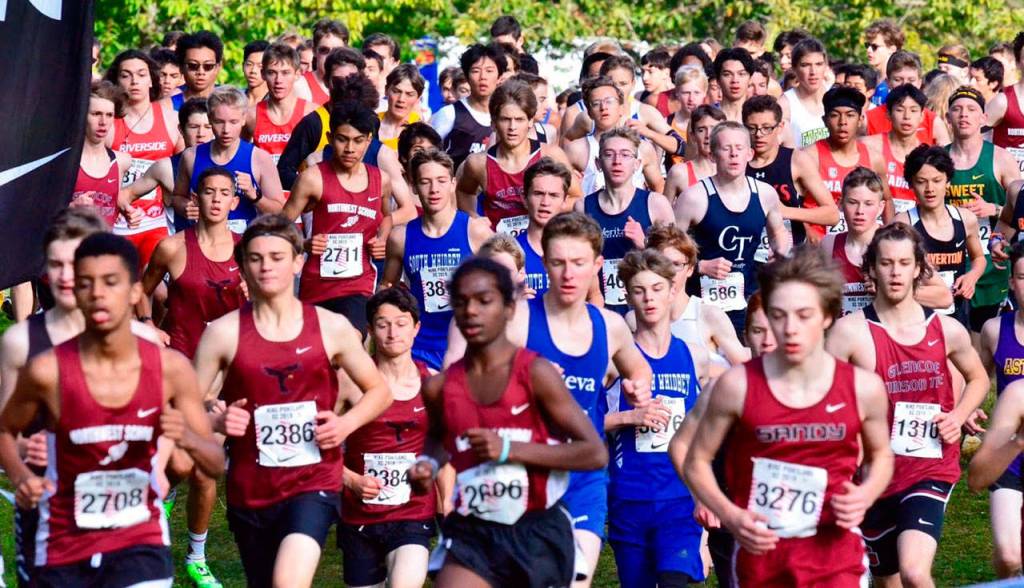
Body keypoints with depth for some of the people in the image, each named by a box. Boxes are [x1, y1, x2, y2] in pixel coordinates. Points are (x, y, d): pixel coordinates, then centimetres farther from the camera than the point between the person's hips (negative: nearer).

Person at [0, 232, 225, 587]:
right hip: (65, 547, 1)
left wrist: (187, 438, -22)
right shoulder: (48, 371, -13)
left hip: (142, 543, -1)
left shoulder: (170, 368, -9)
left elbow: (217, 464, 0)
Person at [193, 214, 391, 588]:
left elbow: (379, 392, 9)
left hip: (314, 483, -2)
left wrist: (347, 423, -9)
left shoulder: (332, 328, -1)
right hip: (250, 491, 2)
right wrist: (217, 421, -22)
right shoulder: (224, 333, -3)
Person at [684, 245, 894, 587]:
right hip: (759, 550, 1)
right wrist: (731, 517, -13)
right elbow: (697, 462, 2)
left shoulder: (863, 388, -5)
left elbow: (881, 455, 15)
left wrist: (865, 496, -6)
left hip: (833, 550, 0)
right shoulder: (737, 386, -9)